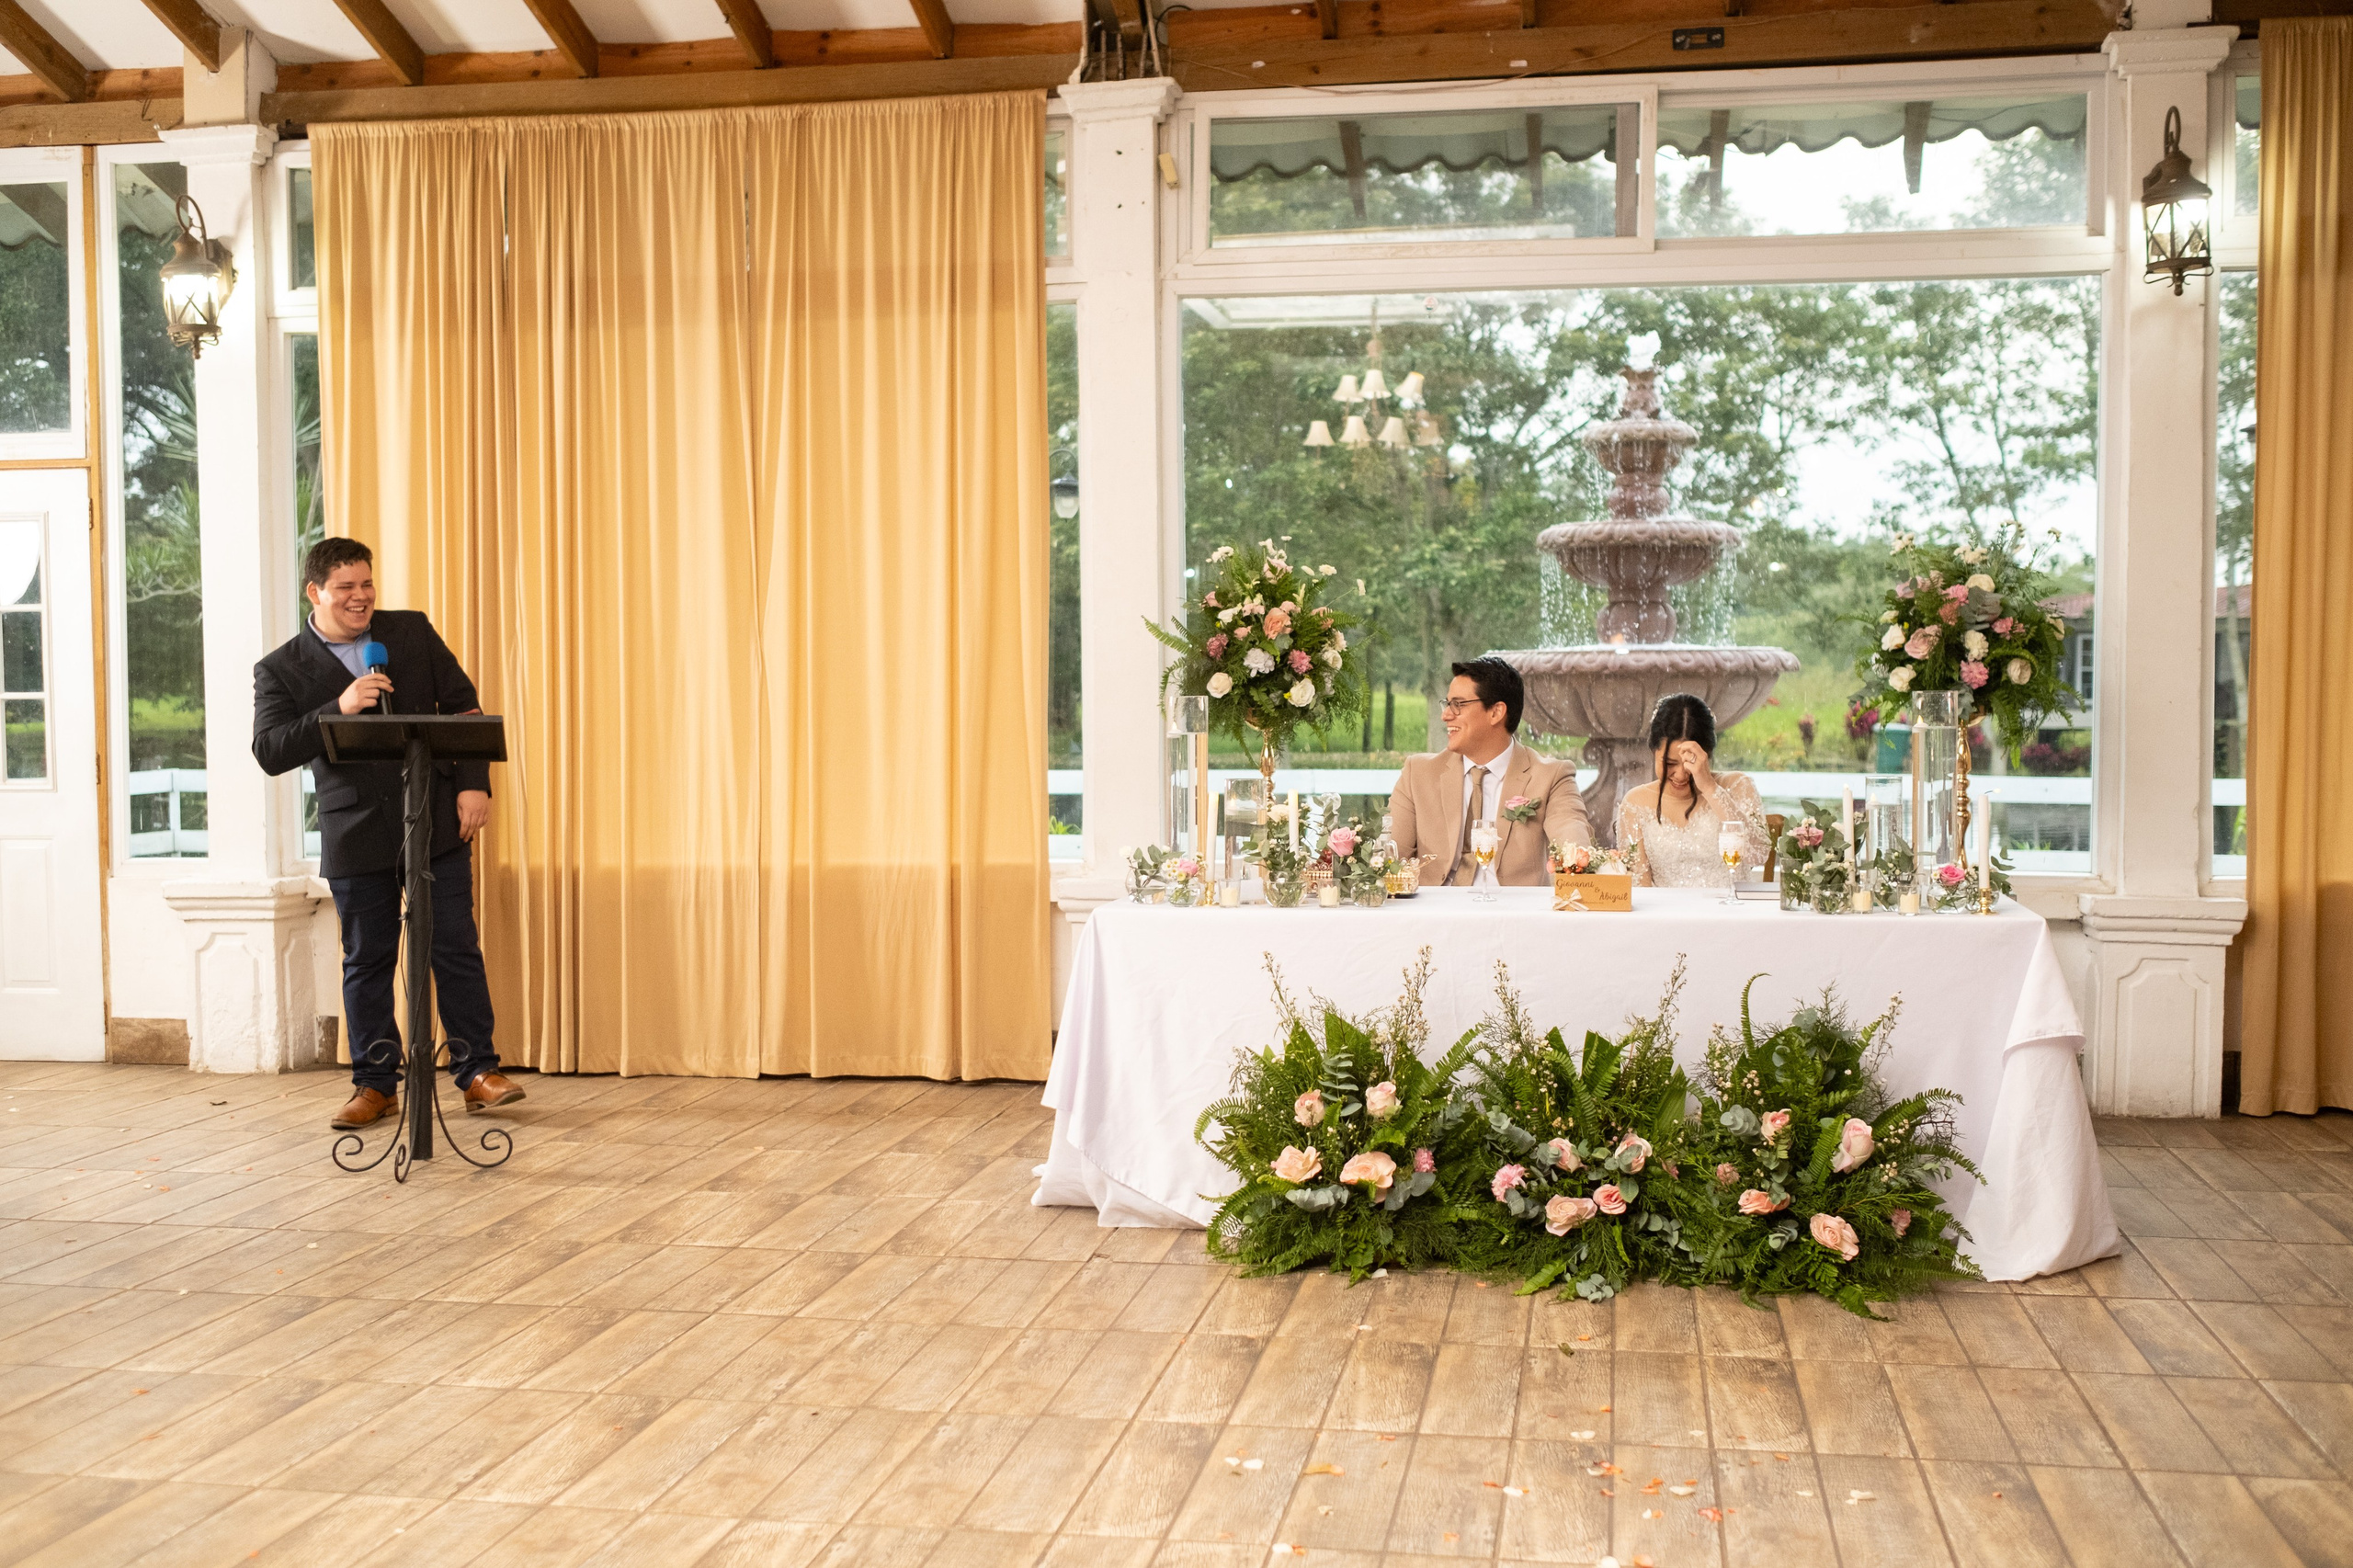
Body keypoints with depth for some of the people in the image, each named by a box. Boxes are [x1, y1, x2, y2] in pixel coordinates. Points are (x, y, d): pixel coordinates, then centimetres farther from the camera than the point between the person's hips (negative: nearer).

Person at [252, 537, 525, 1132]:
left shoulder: (413, 632, 5)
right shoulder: (281, 670, 0)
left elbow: (462, 705, 7)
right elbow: (269, 753, -11)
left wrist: (473, 783, -4)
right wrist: (338, 709, -22)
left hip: (437, 822, 1)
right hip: (356, 836, 0)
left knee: (456, 949, 2)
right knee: (366, 961, 7)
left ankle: (477, 1072, 12)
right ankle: (375, 1085, 19)